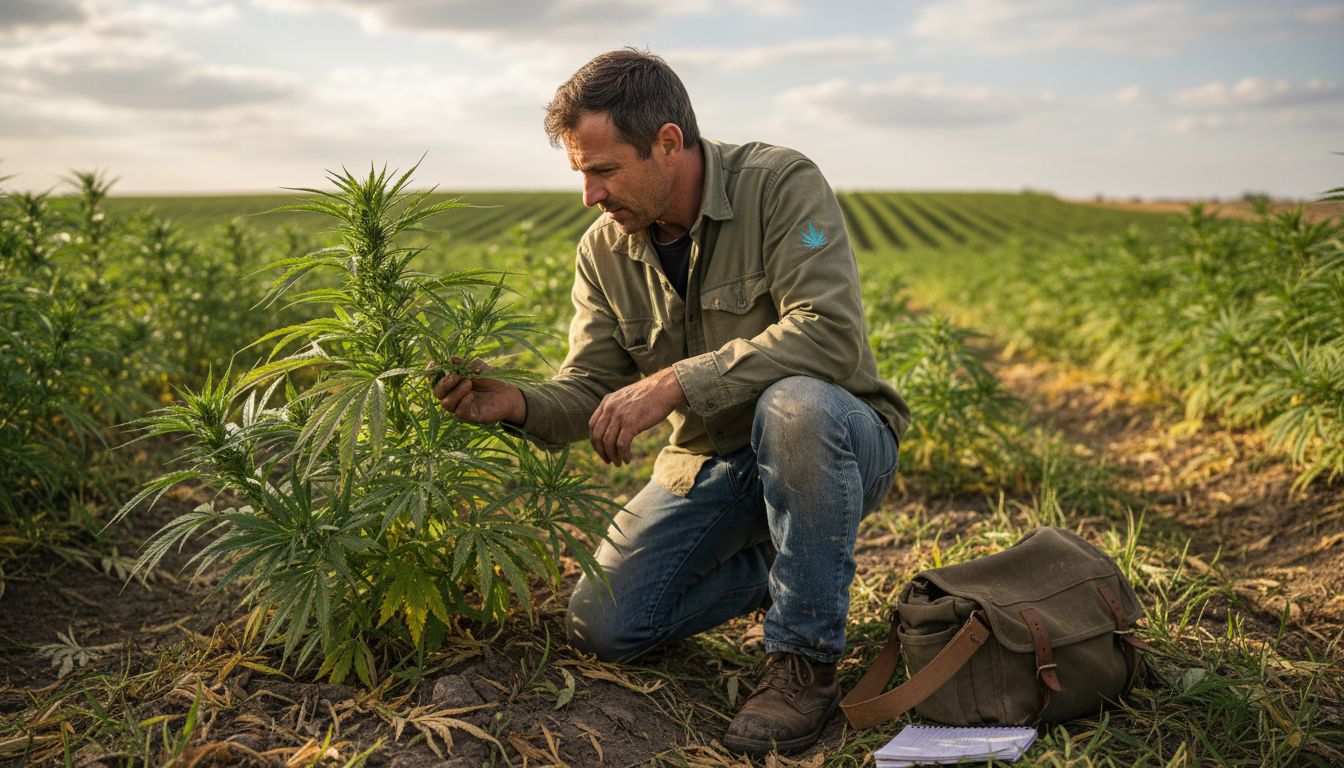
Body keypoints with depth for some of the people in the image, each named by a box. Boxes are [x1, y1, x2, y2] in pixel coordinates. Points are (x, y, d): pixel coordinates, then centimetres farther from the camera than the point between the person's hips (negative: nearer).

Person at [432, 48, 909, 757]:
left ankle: (805, 661, -21)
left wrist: (673, 383, -37)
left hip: (835, 438, -5)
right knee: (601, 627, -5)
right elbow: (587, 390, -3)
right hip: (713, 462, 5)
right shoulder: (604, 251, -2)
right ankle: (771, 564, 19)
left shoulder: (781, 185, -19)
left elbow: (829, 334, -32)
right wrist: (517, 404, -26)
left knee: (793, 405, -41)